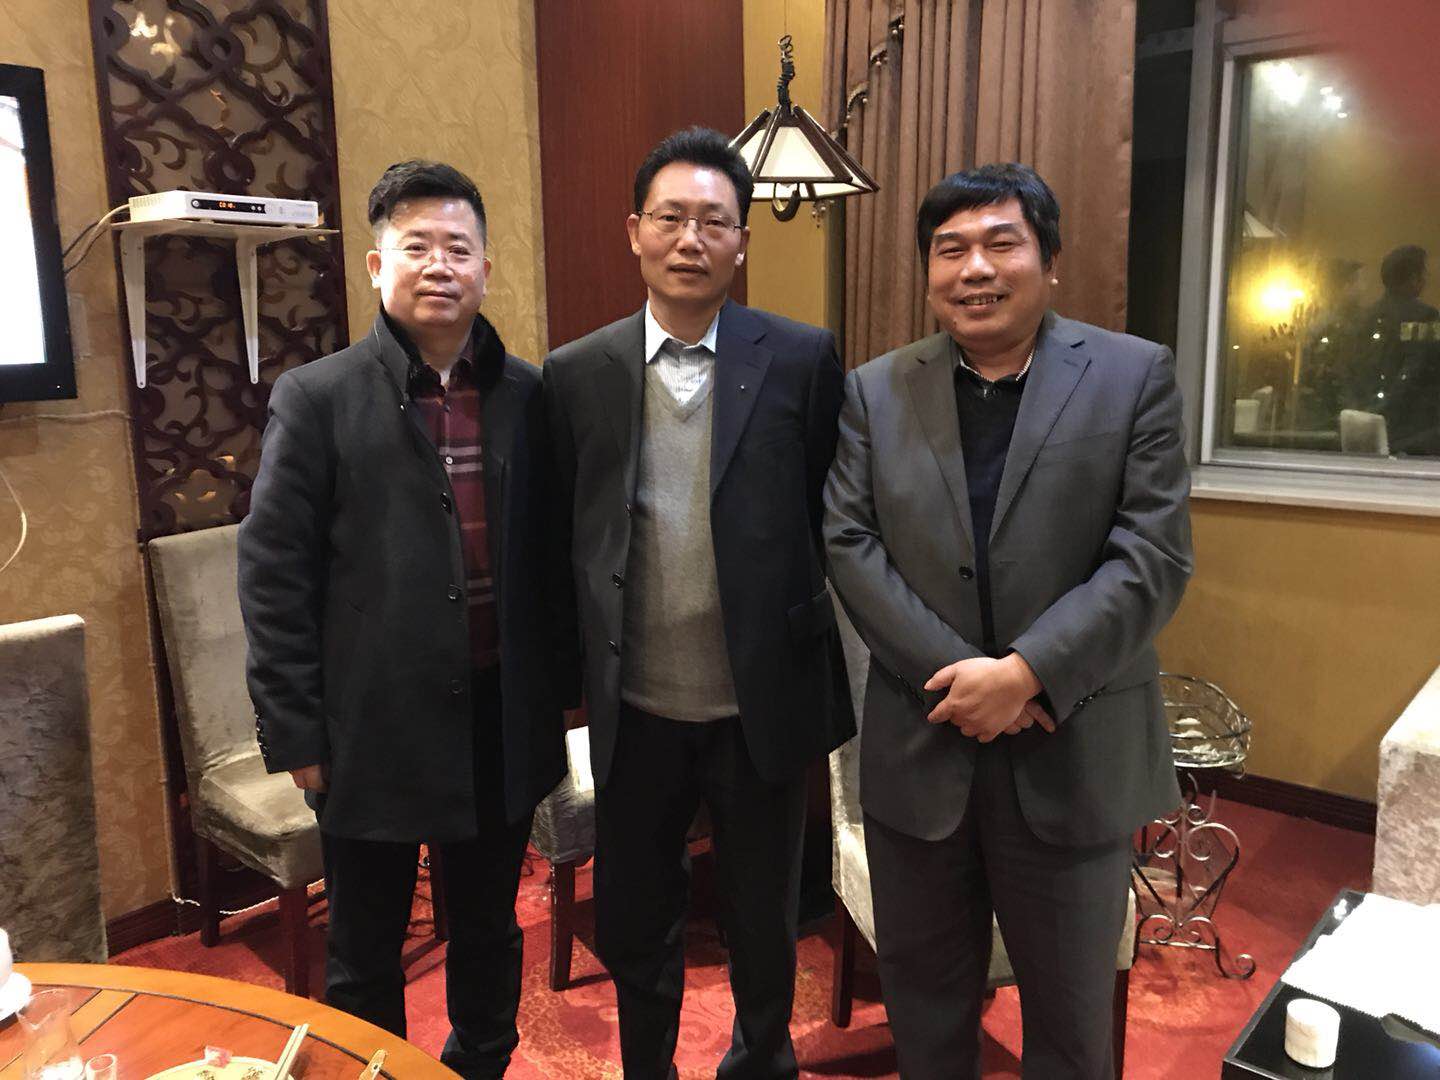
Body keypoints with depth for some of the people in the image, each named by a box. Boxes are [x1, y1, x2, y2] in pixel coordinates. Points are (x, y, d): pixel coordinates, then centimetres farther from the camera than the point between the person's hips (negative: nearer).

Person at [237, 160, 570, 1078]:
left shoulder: (527, 395, 2)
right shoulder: (316, 398, -6)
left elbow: (550, 552, 7)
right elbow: (274, 575, -6)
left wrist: (556, 691, 6)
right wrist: (295, 733, -8)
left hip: (503, 719, 3)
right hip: (375, 728, -3)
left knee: (491, 931, 21)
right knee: (366, 956, 15)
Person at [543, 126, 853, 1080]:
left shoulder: (803, 360, -7)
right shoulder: (576, 374, -2)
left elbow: (834, 516, 0)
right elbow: (563, 537, 4)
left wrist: (802, 628, -2)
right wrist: (579, 669, 2)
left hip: (763, 704, -1)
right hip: (634, 712, 2)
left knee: (764, 920, 20)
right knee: (632, 925, 19)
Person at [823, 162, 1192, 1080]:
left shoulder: (1137, 376, -3)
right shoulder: (875, 392, 3)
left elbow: (1154, 557, -9)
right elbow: (849, 545, -4)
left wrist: (1026, 674, -19)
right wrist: (958, 677, -14)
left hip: (1075, 755, -1)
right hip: (918, 751, 2)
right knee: (924, 1000, 20)